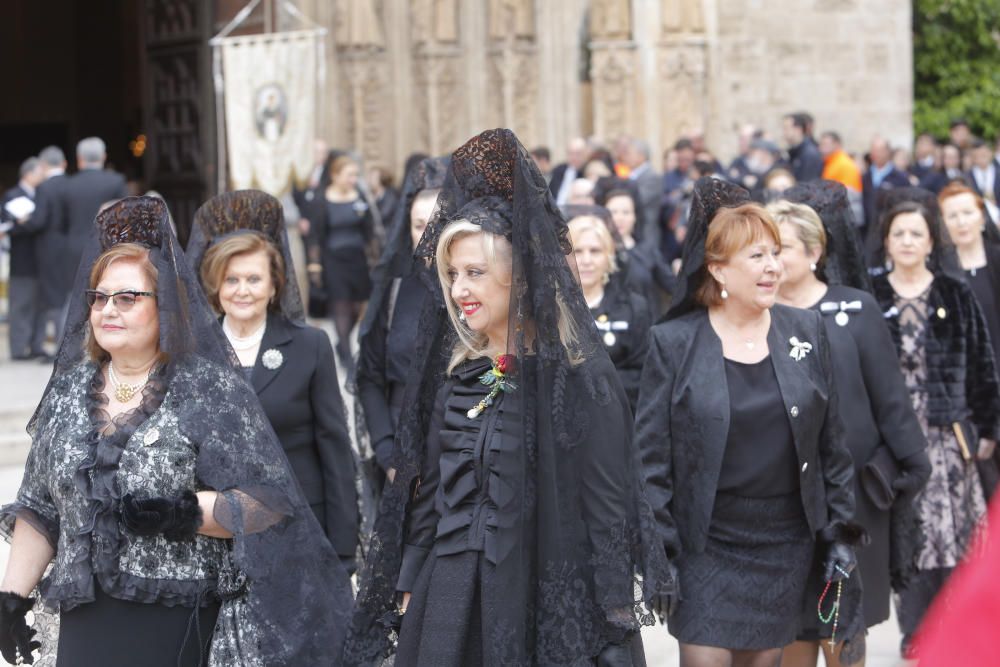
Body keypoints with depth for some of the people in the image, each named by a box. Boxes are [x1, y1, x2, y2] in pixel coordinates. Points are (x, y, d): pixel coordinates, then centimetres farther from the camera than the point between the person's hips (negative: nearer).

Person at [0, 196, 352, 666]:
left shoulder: (211, 389, -5)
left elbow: (266, 503, -9)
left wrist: (189, 513, -22)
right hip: (86, 622, 4)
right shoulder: (70, 392, 10)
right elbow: (39, 509, 16)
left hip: (184, 627, -4)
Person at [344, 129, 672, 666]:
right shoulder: (455, 374, 8)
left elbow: (610, 512, -11)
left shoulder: (582, 379, -10)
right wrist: (409, 594, 12)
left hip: (547, 604, -5)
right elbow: (427, 496, 14)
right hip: (449, 603, 5)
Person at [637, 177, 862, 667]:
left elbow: (831, 444, 9)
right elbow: (650, 458, -4)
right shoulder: (673, 343, -4)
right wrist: (656, 554, -8)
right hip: (705, 549, -3)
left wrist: (840, 534, 6)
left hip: (786, 549, 3)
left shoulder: (806, 332, 4)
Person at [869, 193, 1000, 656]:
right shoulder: (871, 299, 2)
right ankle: (915, 635, 11)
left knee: (947, 534, -2)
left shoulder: (954, 295, 4)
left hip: (946, 436, 0)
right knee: (905, 540, 1)